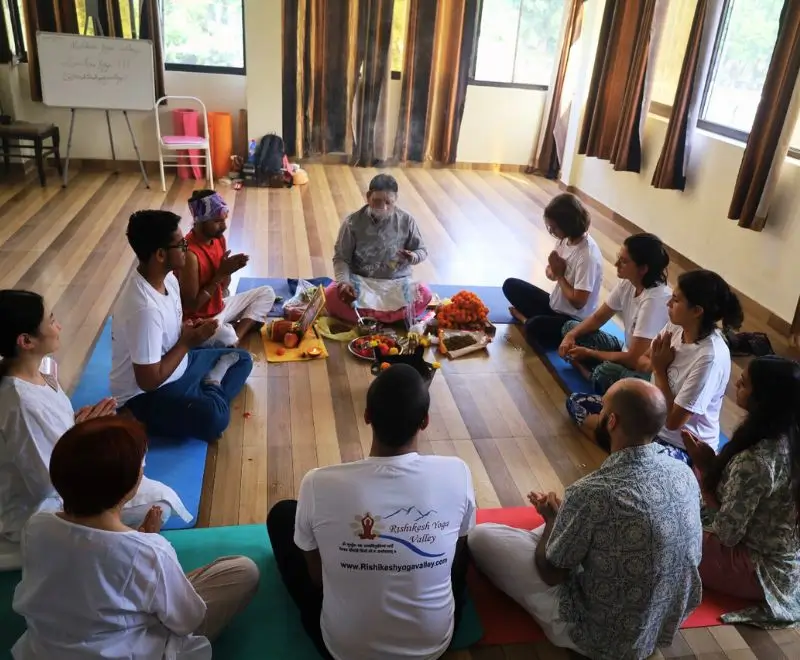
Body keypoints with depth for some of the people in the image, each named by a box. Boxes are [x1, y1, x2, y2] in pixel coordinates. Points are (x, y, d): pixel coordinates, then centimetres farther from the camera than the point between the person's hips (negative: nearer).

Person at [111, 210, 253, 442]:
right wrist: (188, 342, -20)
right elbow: (149, 381, -28)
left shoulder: (167, 278, -5)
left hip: (178, 366, 9)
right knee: (213, 418, -34)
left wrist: (191, 328, -8)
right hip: (145, 395, -9)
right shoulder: (144, 309, -33)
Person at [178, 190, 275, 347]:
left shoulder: (218, 238, -1)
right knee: (227, 338, -40)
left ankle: (237, 334, -10)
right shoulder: (189, 254, -27)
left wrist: (228, 270, -14)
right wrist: (220, 273, -24)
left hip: (220, 306, 10)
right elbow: (191, 305, -23)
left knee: (266, 293, 6)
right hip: (199, 320, -9)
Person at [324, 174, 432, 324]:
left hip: (396, 282, 1)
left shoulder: (406, 221, -3)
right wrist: (343, 281, -23)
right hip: (360, 281, -1)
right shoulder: (353, 222, -6)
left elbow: (422, 251, 6)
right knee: (331, 295, -31)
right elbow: (341, 257, -4)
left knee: (424, 294, -30)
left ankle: (364, 315, -24)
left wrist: (413, 257, -19)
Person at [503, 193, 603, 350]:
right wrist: (553, 270, -16)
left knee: (534, 328, -36)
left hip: (574, 319, -9)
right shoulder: (567, 239, -4)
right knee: (510, 285, 8)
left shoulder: (587, 256, -29)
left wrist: (560, 275, -18)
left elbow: (578, 302, -28)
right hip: (555, 304, 9)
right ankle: (529, 319, -7)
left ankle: (528, 321, -3)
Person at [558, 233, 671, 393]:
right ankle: (594, 377, -10)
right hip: (628, 352, 9)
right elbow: (598, 318, 6)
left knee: (607, 371, -40)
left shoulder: (656, 301, -31)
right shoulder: (628, 283, -8)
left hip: (647, 371, -9)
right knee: (570, 327, 5)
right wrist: (571, 336, -12)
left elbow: (634, 360, -28)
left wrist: (589, 353, -17)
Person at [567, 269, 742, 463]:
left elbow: (673, 421, -26)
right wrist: (659, 363, -16)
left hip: (683, 444, -7)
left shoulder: (711, 357, -31)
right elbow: (644, 361, 8)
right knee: (575, 402, 5)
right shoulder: (676, 326, -10)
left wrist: (660, 369, -17)